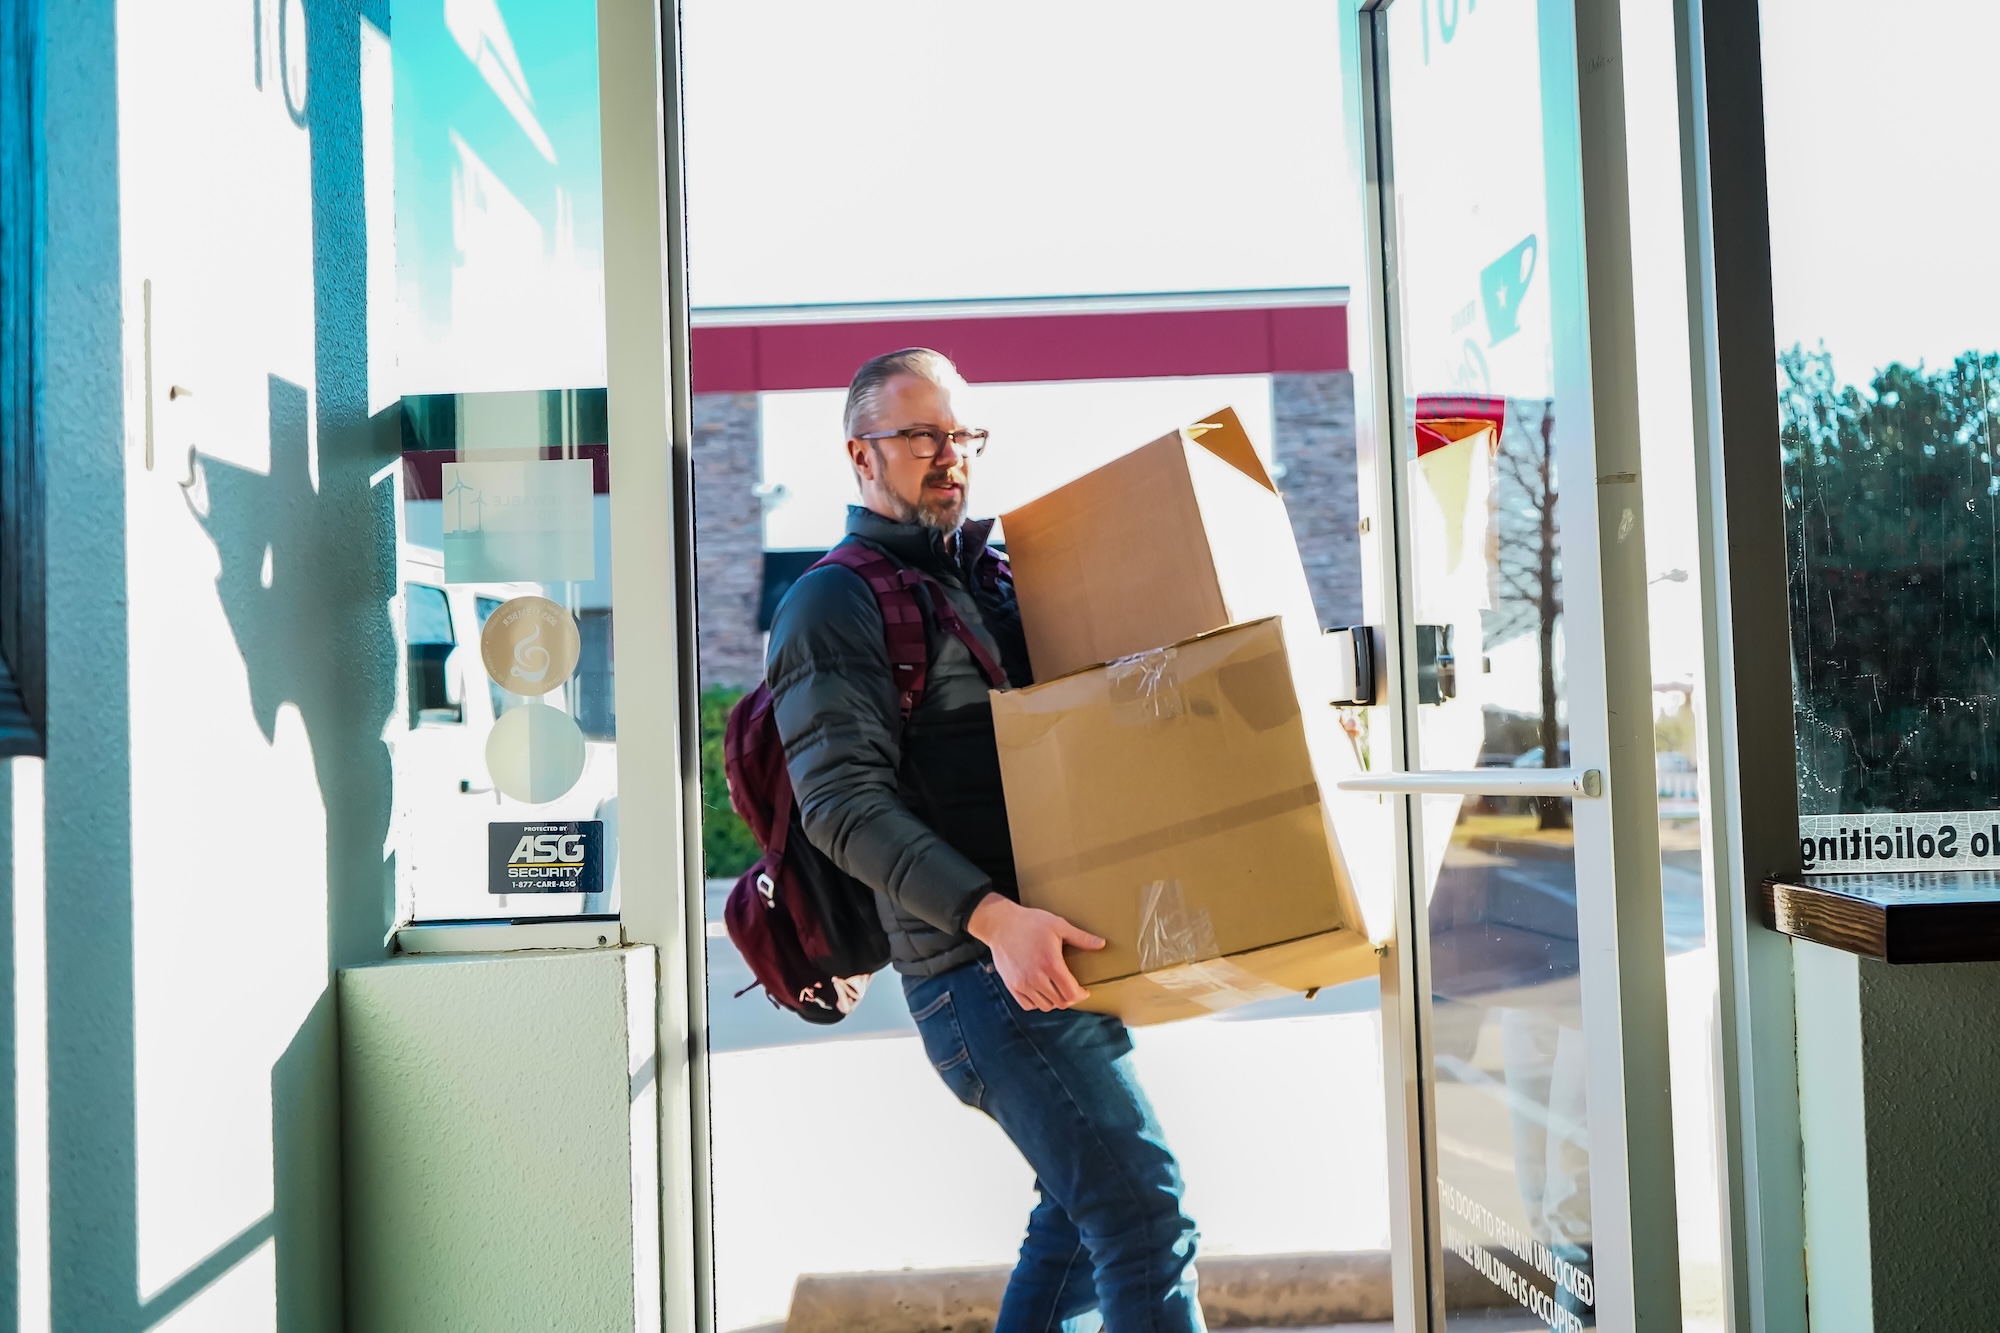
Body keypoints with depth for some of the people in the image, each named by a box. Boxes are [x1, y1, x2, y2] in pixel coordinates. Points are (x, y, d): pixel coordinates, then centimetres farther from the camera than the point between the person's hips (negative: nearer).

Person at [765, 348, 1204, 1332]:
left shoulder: (984, 580, 20)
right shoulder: (835, 603, -5)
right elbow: (842, 799, -15)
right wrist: (992, 916, -26)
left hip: (1058, 954, 9)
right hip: (977, 968, -9)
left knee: (1087, 1207, 19)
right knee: (1142, 1208, -13)